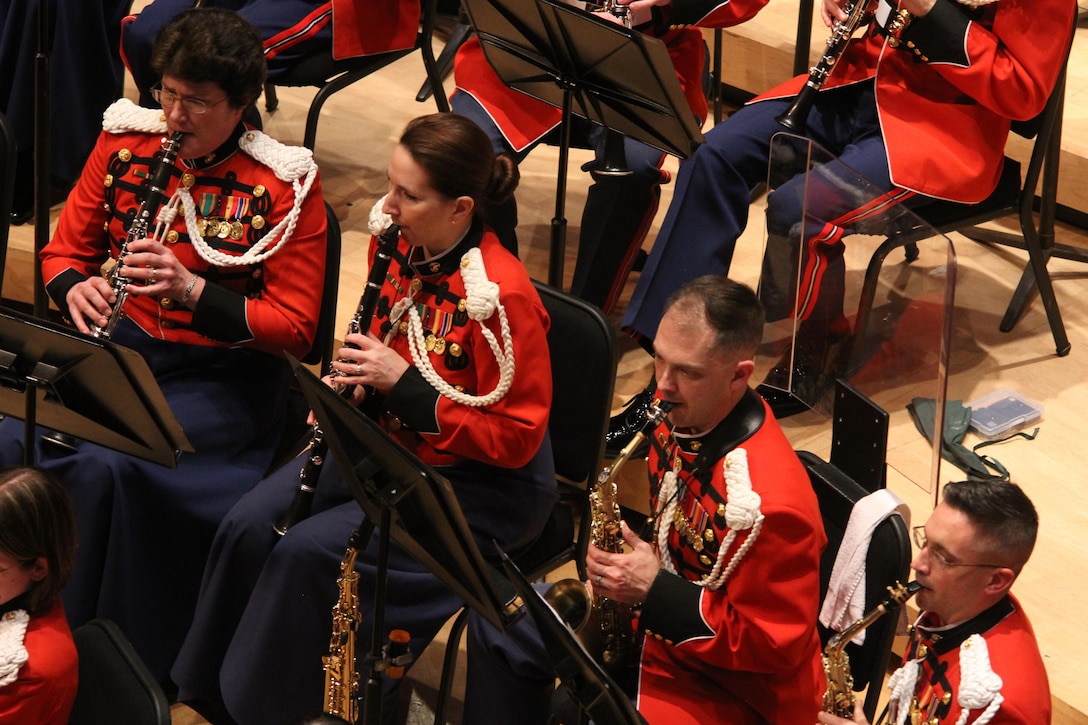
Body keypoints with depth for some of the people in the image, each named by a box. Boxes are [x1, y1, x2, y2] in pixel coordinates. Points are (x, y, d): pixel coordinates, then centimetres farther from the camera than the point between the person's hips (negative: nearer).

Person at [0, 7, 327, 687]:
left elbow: (295, 326, -10)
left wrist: (192, 291, -24)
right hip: (114, 343, 5)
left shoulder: (284, 185, -9)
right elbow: (64, 250, 14)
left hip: (219, 372, -4)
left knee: (105, 466, -31)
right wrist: (77, 287, -12)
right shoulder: (124, 143, 5)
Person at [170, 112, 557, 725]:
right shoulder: (403, 248, -3)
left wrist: (403, 384, -25)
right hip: (387, 440, 8)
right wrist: (348, 383, -6)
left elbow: (515, 437, -23)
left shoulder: (501, 296, -27)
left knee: (310, 550, -21)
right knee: (252, 525, -8)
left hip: (480, 484, -8)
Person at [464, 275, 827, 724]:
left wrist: (656, 590, -26)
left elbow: (772, 645, -24)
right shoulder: (681, 417, -6)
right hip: (652, 631, 9)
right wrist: (628, 563, -3)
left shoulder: (771, 502, -31)